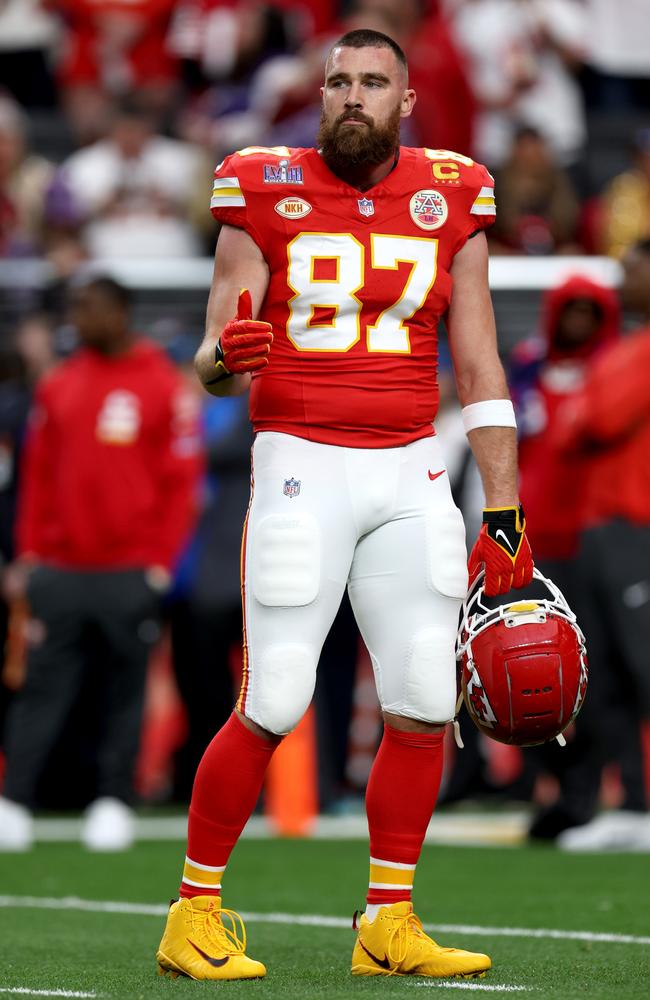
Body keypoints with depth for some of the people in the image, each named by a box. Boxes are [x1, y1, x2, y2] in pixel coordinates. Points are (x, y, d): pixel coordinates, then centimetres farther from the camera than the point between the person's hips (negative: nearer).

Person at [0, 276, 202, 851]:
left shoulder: (162, 388, 0)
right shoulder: (58, 387, 11)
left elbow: (179, 481, -1)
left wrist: (159, 561, -6)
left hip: (130, 571, -3)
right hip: (61, 568, 3)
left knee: (126, 690, 3)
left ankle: (114, 802, 10)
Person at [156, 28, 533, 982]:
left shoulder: (451, 198, 8)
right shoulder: (267, 192, 0)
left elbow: (480, 373, 10)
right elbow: (216, 361, 0)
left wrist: (505, 516, 6)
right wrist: (225, 358, -25)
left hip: (412, 475, 3)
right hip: (302, 470, -3)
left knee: (425, 704, -2)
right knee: (272, 707, -8)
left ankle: (388, 924, 10)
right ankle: (195, 913, 5)